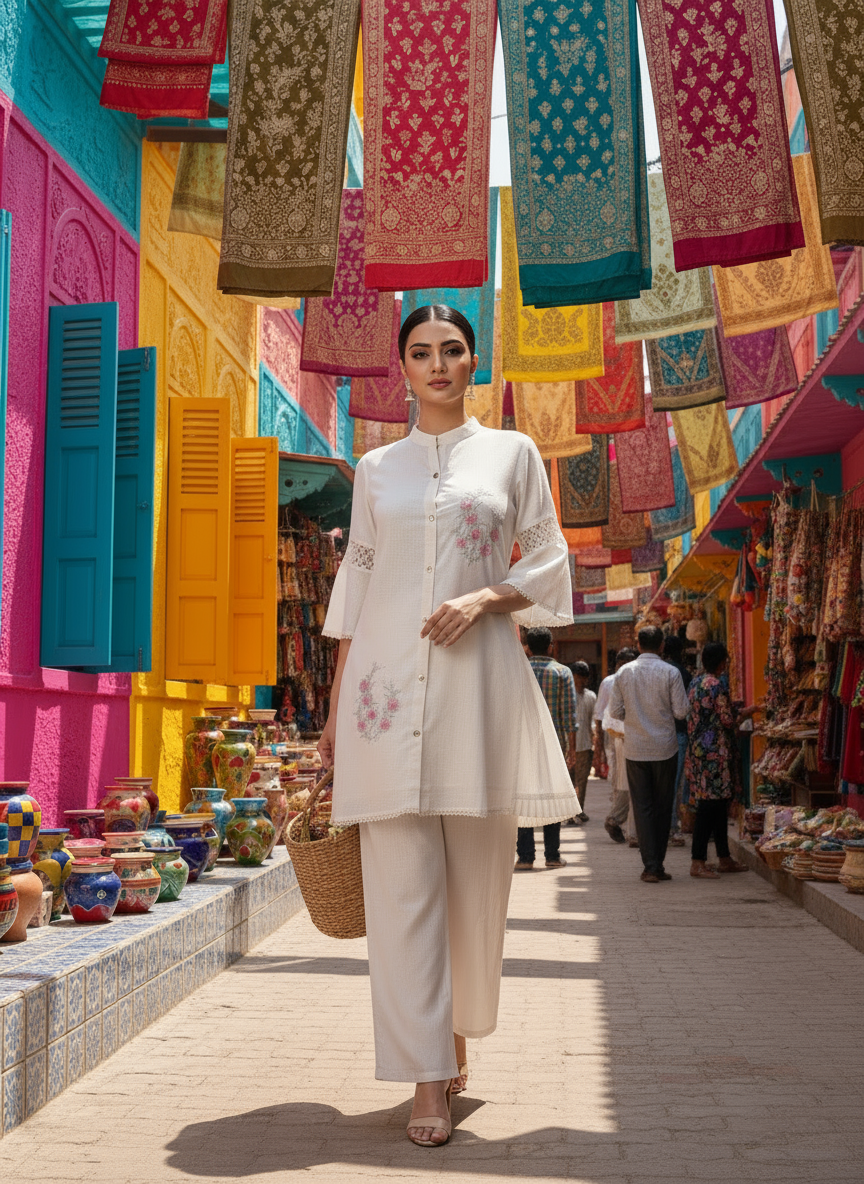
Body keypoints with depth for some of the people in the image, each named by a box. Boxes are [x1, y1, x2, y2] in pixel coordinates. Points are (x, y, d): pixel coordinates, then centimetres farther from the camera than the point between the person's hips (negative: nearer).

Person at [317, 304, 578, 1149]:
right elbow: (354, 586, 14)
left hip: (478, 676, 0)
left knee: (476, 874, 4)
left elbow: (548, 566, 9)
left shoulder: (512, 454, 11)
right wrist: (333, 708, 11)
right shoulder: (376, 469, 14)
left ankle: (458, 1027, 28)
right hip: (389, 680, 1)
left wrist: (484, 598, -11)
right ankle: (428, 1079, -1)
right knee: (402, 880, -5)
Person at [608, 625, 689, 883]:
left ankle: (651, 867, -2)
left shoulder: (624, 672, -2)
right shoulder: (670, 673, -8)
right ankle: (657, 864, 14)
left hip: (635, 749, 1)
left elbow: (615, 711, 1)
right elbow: (681, 711, -7)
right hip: (664, 748, -1)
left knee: (642, 807, 3)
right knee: (663, 806, 10)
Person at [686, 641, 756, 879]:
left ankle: (724, 858, 22)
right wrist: (745, 714, 5)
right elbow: (727, 721, -15)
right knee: (710, 806, -6)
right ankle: (698, 863, -6)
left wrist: (736, 712, 25)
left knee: (720, 805, 15)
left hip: (698, 749, 9)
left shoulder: (696, 682, 11)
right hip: (715, 751, -9)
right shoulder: (717, 685, -16)